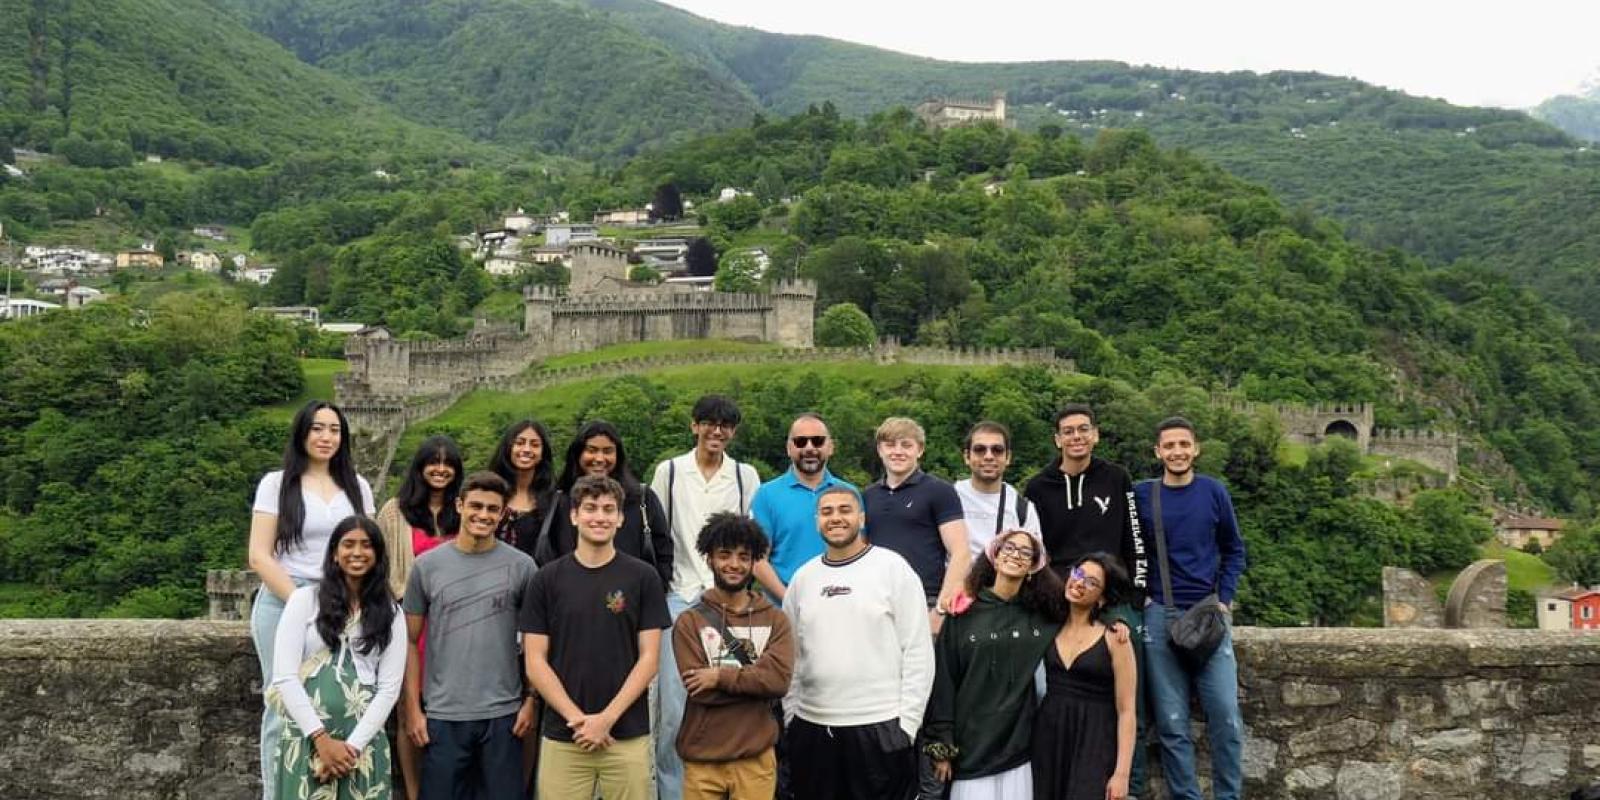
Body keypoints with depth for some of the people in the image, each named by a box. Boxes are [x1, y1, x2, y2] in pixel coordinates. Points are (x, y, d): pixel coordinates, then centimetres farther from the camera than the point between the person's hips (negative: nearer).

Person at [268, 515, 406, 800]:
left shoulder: (391, 613, 7)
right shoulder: (304, 599, 2)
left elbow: (389, 687, 2)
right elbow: (284, 677, -5)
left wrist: (354, 745, -9)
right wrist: (321, 738, -11)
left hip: (364, 744, 1)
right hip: (306, 740, -1)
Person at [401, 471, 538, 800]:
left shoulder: (521, 566, 0)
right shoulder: (427, 565, 1)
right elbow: (410, 641, 5)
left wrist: (530, 700, -1)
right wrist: (412, 709, 1)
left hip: (504, 715, 0)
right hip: (442, 716, 0)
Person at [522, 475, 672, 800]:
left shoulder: (643, 577, 0)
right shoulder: (548, 579, 2)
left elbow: (648, 658, -2)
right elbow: (535, 662, 0)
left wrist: (607, 718, -12)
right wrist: (576, 718, -10)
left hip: (628, 736, 0)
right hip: (561, 737, 1)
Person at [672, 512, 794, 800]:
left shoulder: (775, 620, 4)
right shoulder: (689, 622, 0)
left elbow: (779, 679, -11)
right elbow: (700, 688, -11)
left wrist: (721, 675, -14)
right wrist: (754, 676, -11)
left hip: (756, 758, 1)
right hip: (702, 759, -1)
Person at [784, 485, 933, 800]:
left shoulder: (892, 567, -4)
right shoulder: (803, 577, 9)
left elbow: (918, 651, -6)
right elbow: (791, 654, 14)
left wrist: (907, 722, -10)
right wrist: (790, 715, 8)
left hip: (880, 727, -4)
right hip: (811, 728, 4)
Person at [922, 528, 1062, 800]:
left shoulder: (1041, 614, 4)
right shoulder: (964, 612, -3)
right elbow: (943, 680, -3)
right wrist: (941, 745, -5)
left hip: (1019, 744, 2)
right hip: (972, 745, -2)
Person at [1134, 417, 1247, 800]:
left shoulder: (1213, 491, 3)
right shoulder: (1141, 494, 1)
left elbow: (1234, 550, 11)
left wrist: (1224, 600, 2)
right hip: (1159, 617, 0)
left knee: (1226, 718, -3)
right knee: (1172, 723, 2)